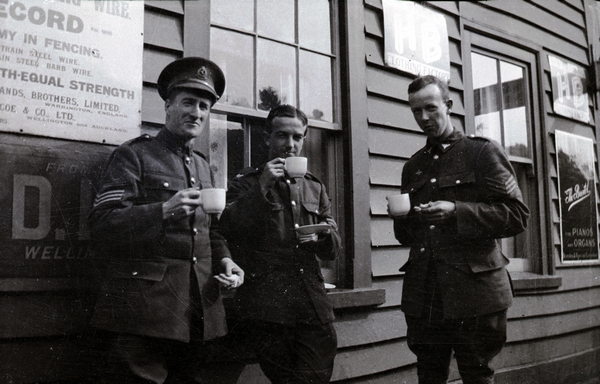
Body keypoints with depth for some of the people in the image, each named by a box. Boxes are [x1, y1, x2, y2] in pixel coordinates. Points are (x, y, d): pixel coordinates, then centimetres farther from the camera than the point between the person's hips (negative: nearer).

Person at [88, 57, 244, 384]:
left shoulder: (203, 166, 19)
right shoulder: (134, 155, -1)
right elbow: (102, 222, -10)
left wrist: (224, 260, 3)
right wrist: (163, 210, -22)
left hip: (200, 305, 6)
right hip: (146, 303, -6)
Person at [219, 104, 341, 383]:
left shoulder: (315, 188, 18)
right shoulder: (246, 183, 7)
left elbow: (333, 249, 20)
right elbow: (227, 229, -10)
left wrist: (321, 236, -3)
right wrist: (262, 187, -13)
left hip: (313, 308, 4)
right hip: (267, 308, -3)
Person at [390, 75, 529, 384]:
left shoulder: (483, 152, 3)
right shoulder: (413, 167, 17)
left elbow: (517, 215, -6)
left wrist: (457, 212, -17)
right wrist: (402, 218, -2)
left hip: (473, 291, -4)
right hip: (422, 297, 5)